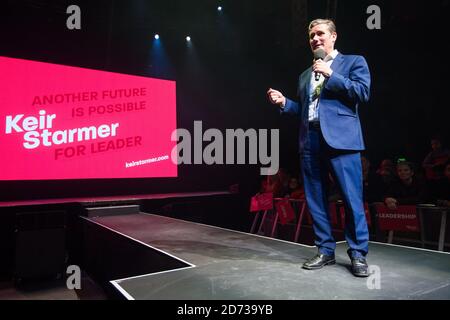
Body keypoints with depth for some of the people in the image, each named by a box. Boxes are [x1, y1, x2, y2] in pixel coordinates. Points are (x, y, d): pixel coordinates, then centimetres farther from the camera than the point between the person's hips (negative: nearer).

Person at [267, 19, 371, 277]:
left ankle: (358, 254, 9)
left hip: (340, 138, -5)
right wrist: (284, 102, 7)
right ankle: (326, 251, 18)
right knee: (316, 199, 6)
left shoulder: (353, 62, 10)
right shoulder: (305, 75, 24)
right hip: (310, 141, 6)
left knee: (352, 199, -5)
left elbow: (363, 93, -5)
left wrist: (331, 74, -7)